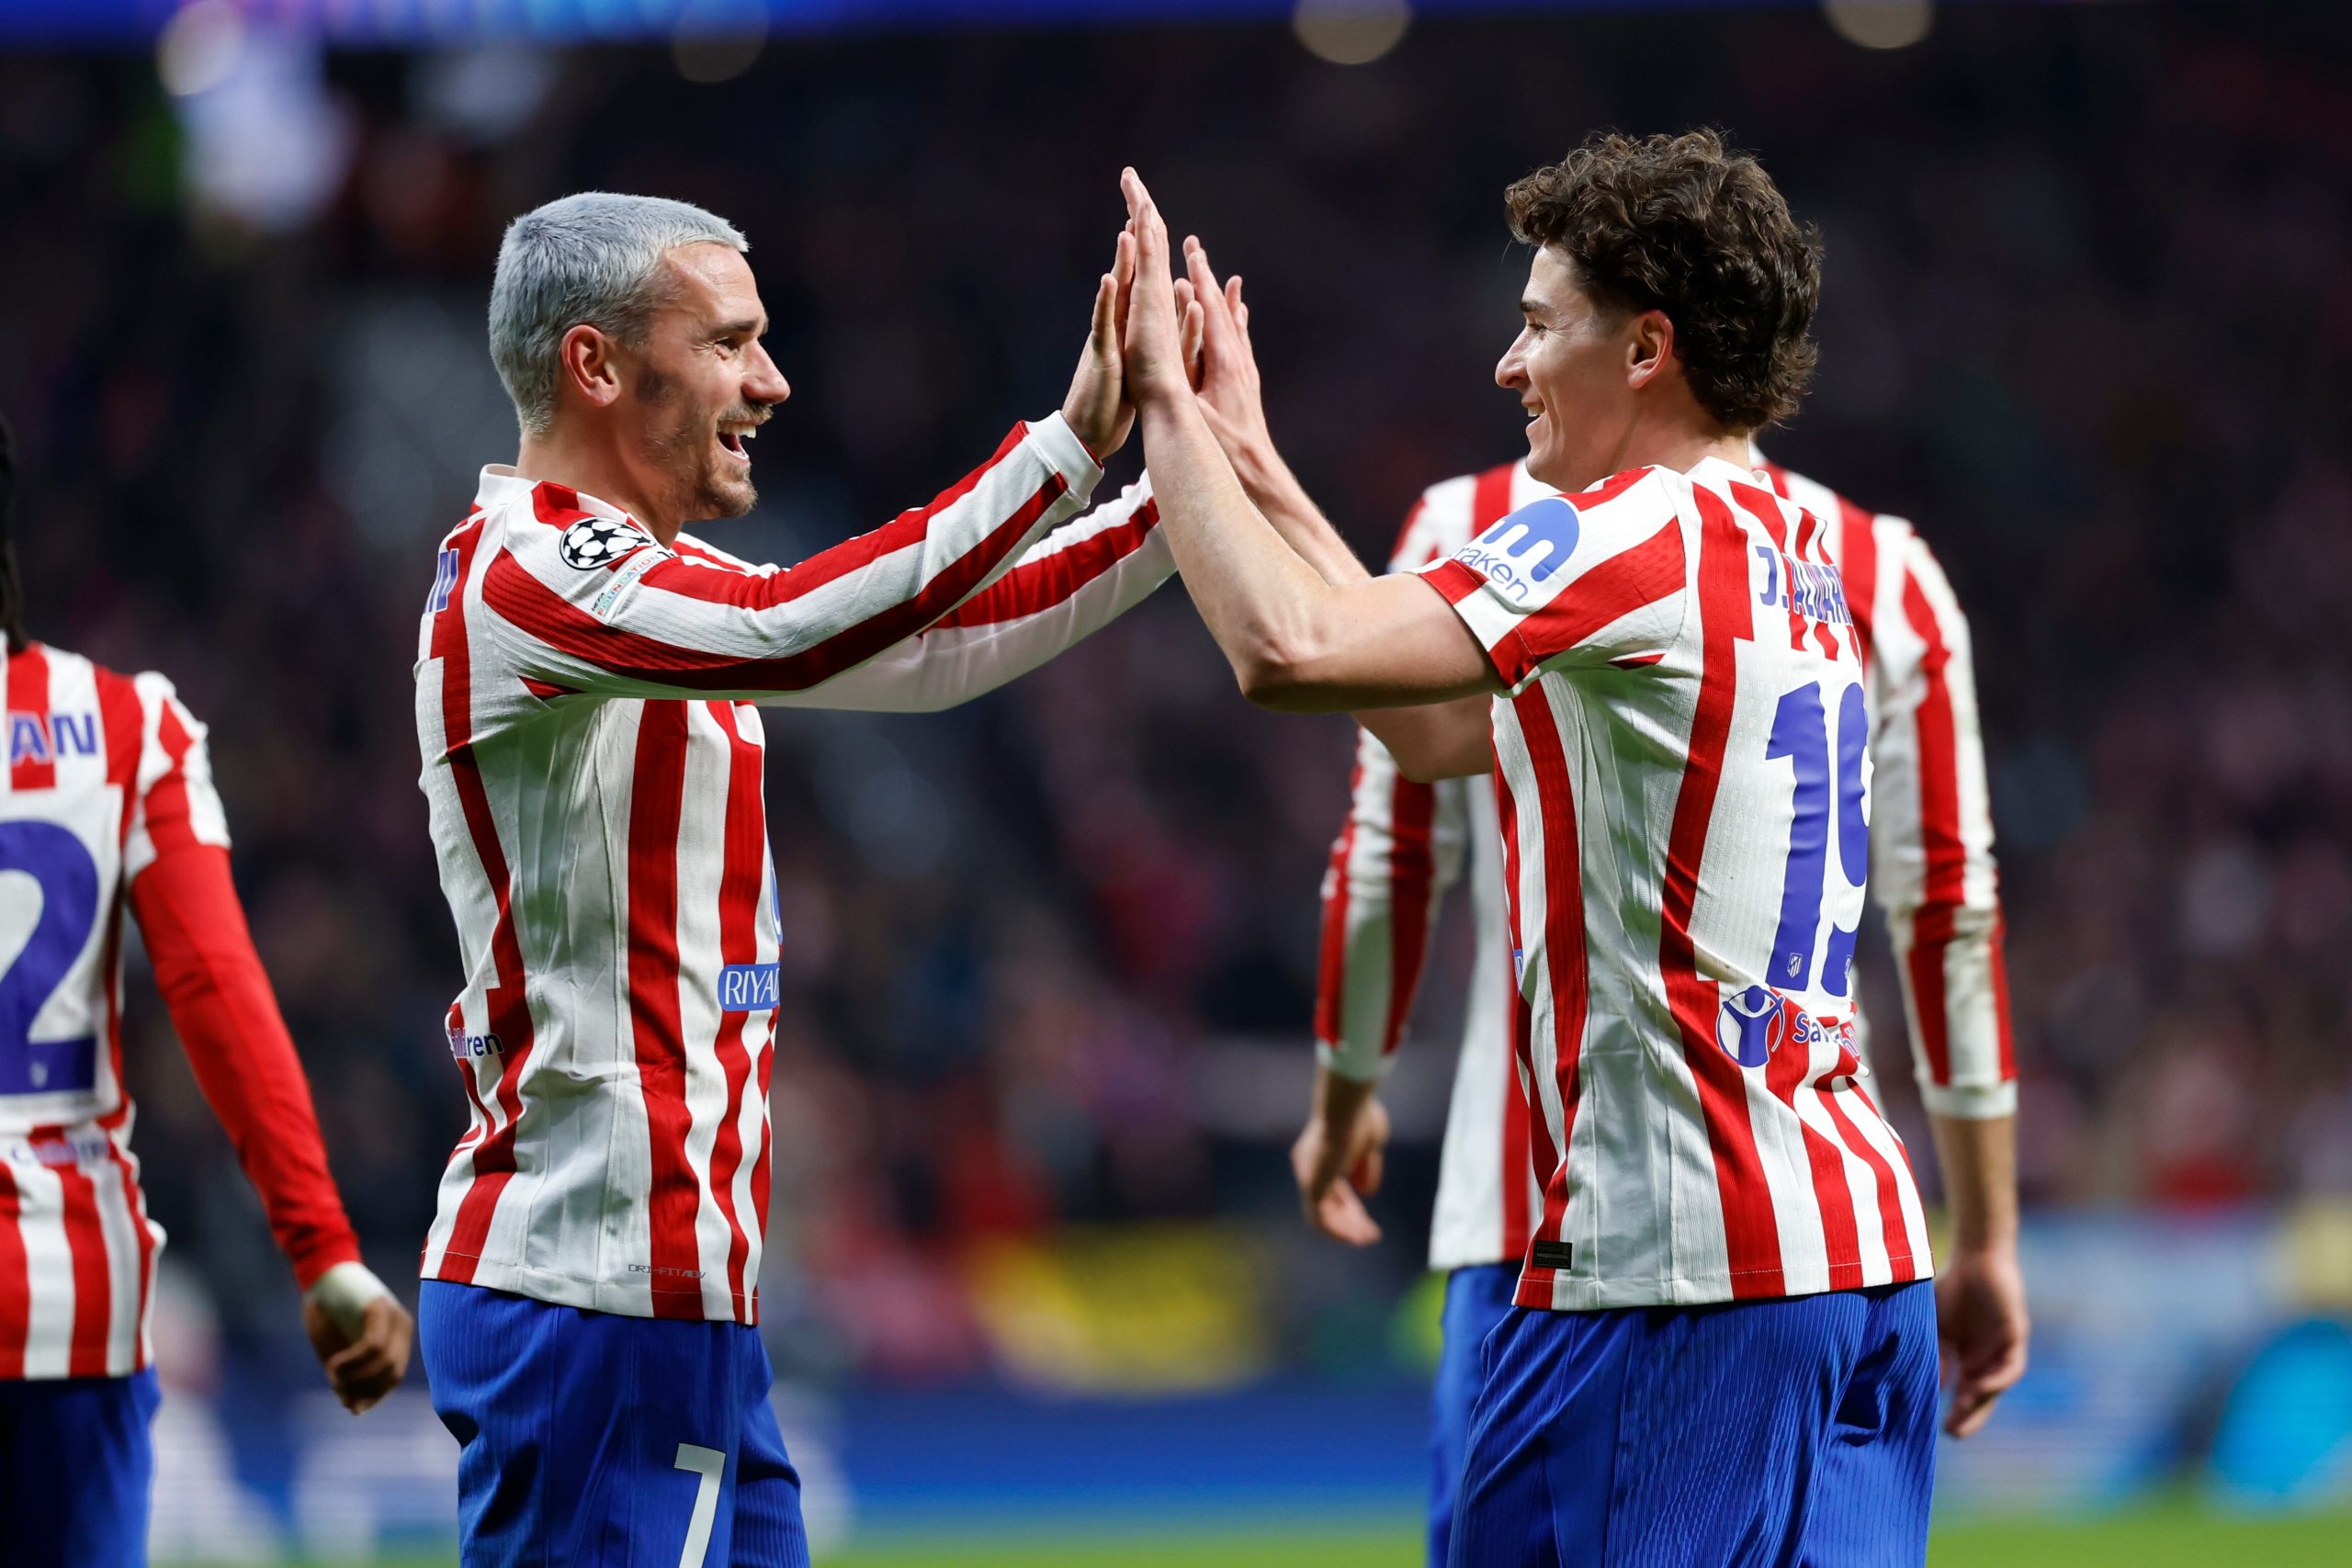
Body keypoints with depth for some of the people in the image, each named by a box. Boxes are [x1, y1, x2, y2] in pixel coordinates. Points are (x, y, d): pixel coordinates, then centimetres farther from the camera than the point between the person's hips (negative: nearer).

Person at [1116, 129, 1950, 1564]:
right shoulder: (1792, 560, 18)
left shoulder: (1638, 537, -10)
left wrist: (1167, 401, -5)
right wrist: (1253, 466, 26)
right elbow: (1449, 731, 23)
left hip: (1684, 1257, -9)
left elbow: (1288, 649, -19)